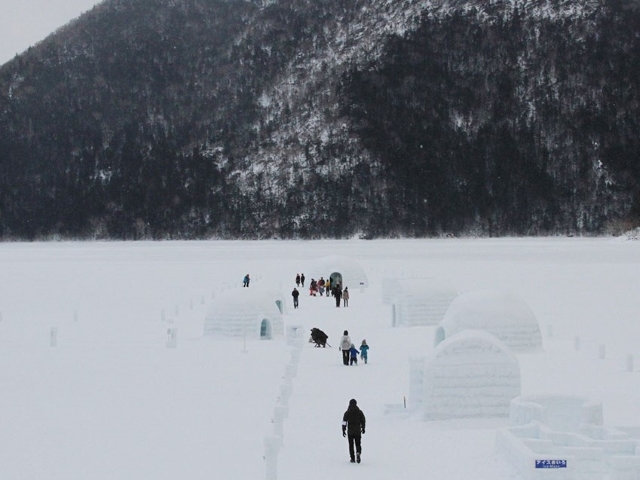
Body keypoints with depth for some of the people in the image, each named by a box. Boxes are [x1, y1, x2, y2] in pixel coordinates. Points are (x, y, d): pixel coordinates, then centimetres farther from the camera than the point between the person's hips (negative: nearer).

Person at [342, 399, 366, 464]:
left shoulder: (347, 412, -4)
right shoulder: (359, 412, 0)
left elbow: (344, 422, -8)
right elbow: (363, 421, 4)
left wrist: (343, 431, -5)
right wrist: (363, 428, 19)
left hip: (350, 431, -1)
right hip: (358, 431, 1)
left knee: (351, 445, 11)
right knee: (358, 444, 10)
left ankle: (352, 458, 10)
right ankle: (358, 453, -18)